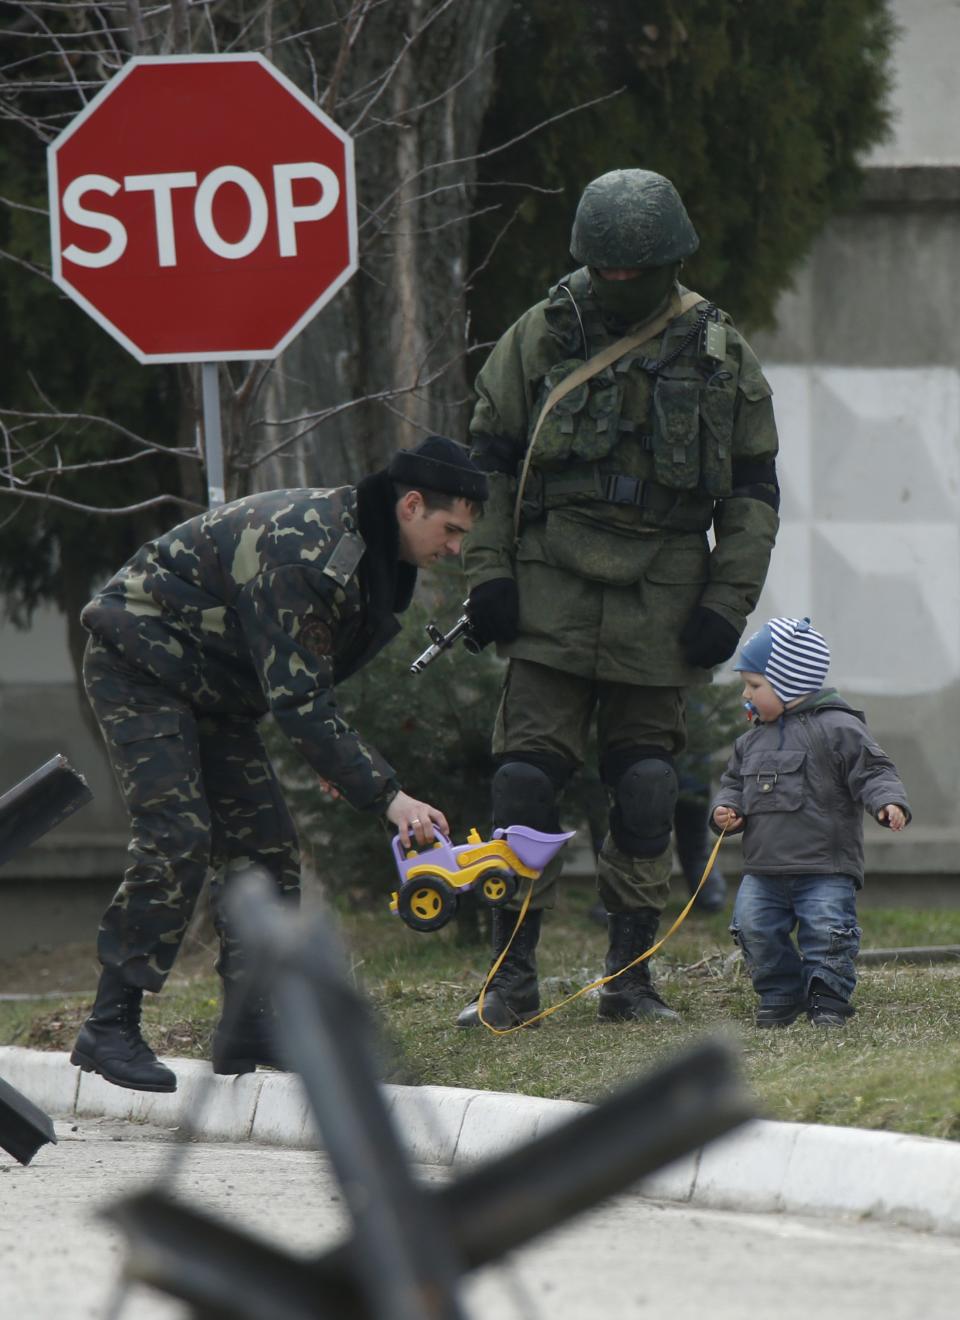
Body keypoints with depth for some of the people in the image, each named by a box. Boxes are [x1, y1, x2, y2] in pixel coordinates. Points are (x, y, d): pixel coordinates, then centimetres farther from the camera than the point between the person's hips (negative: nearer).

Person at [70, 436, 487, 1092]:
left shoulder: (369, 552, 1)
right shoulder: (300, 546, -31)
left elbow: (307, 685, 13)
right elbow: (297, 697, -32)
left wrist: (341, 758, 2)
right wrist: (386, 796, -33)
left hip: (209, 686, 10)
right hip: (138, 663, -10)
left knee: (265, 841, 2)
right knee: (177, 839, -19)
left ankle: (248, 1024, 4)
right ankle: (109, 1029, -15)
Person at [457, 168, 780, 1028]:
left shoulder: (719, 357, 4)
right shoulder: (540, 338, 4)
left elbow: (754, 490, 8)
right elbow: (489, 459, 10)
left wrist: (728, 600, 0)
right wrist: (487, 571, 1)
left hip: (660, 599, 0)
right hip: (551, 593, 0)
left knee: (644, 789, 3)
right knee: (527, 778, -6)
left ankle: (631, 974, 11)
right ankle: (513, 978, -3)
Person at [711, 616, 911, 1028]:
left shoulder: (837, 729, -6)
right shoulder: (752, 740, 15)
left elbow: (872, 772, -9)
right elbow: (734, 781, 23)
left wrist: (889, 803, -27)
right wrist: (726, 809, 2)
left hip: (825, 868, -6)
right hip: (764, 868, 6)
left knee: (826, 929, -12)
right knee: (754, 928, -3)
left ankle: (828, 998, 2)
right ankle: (780, 995, 12)